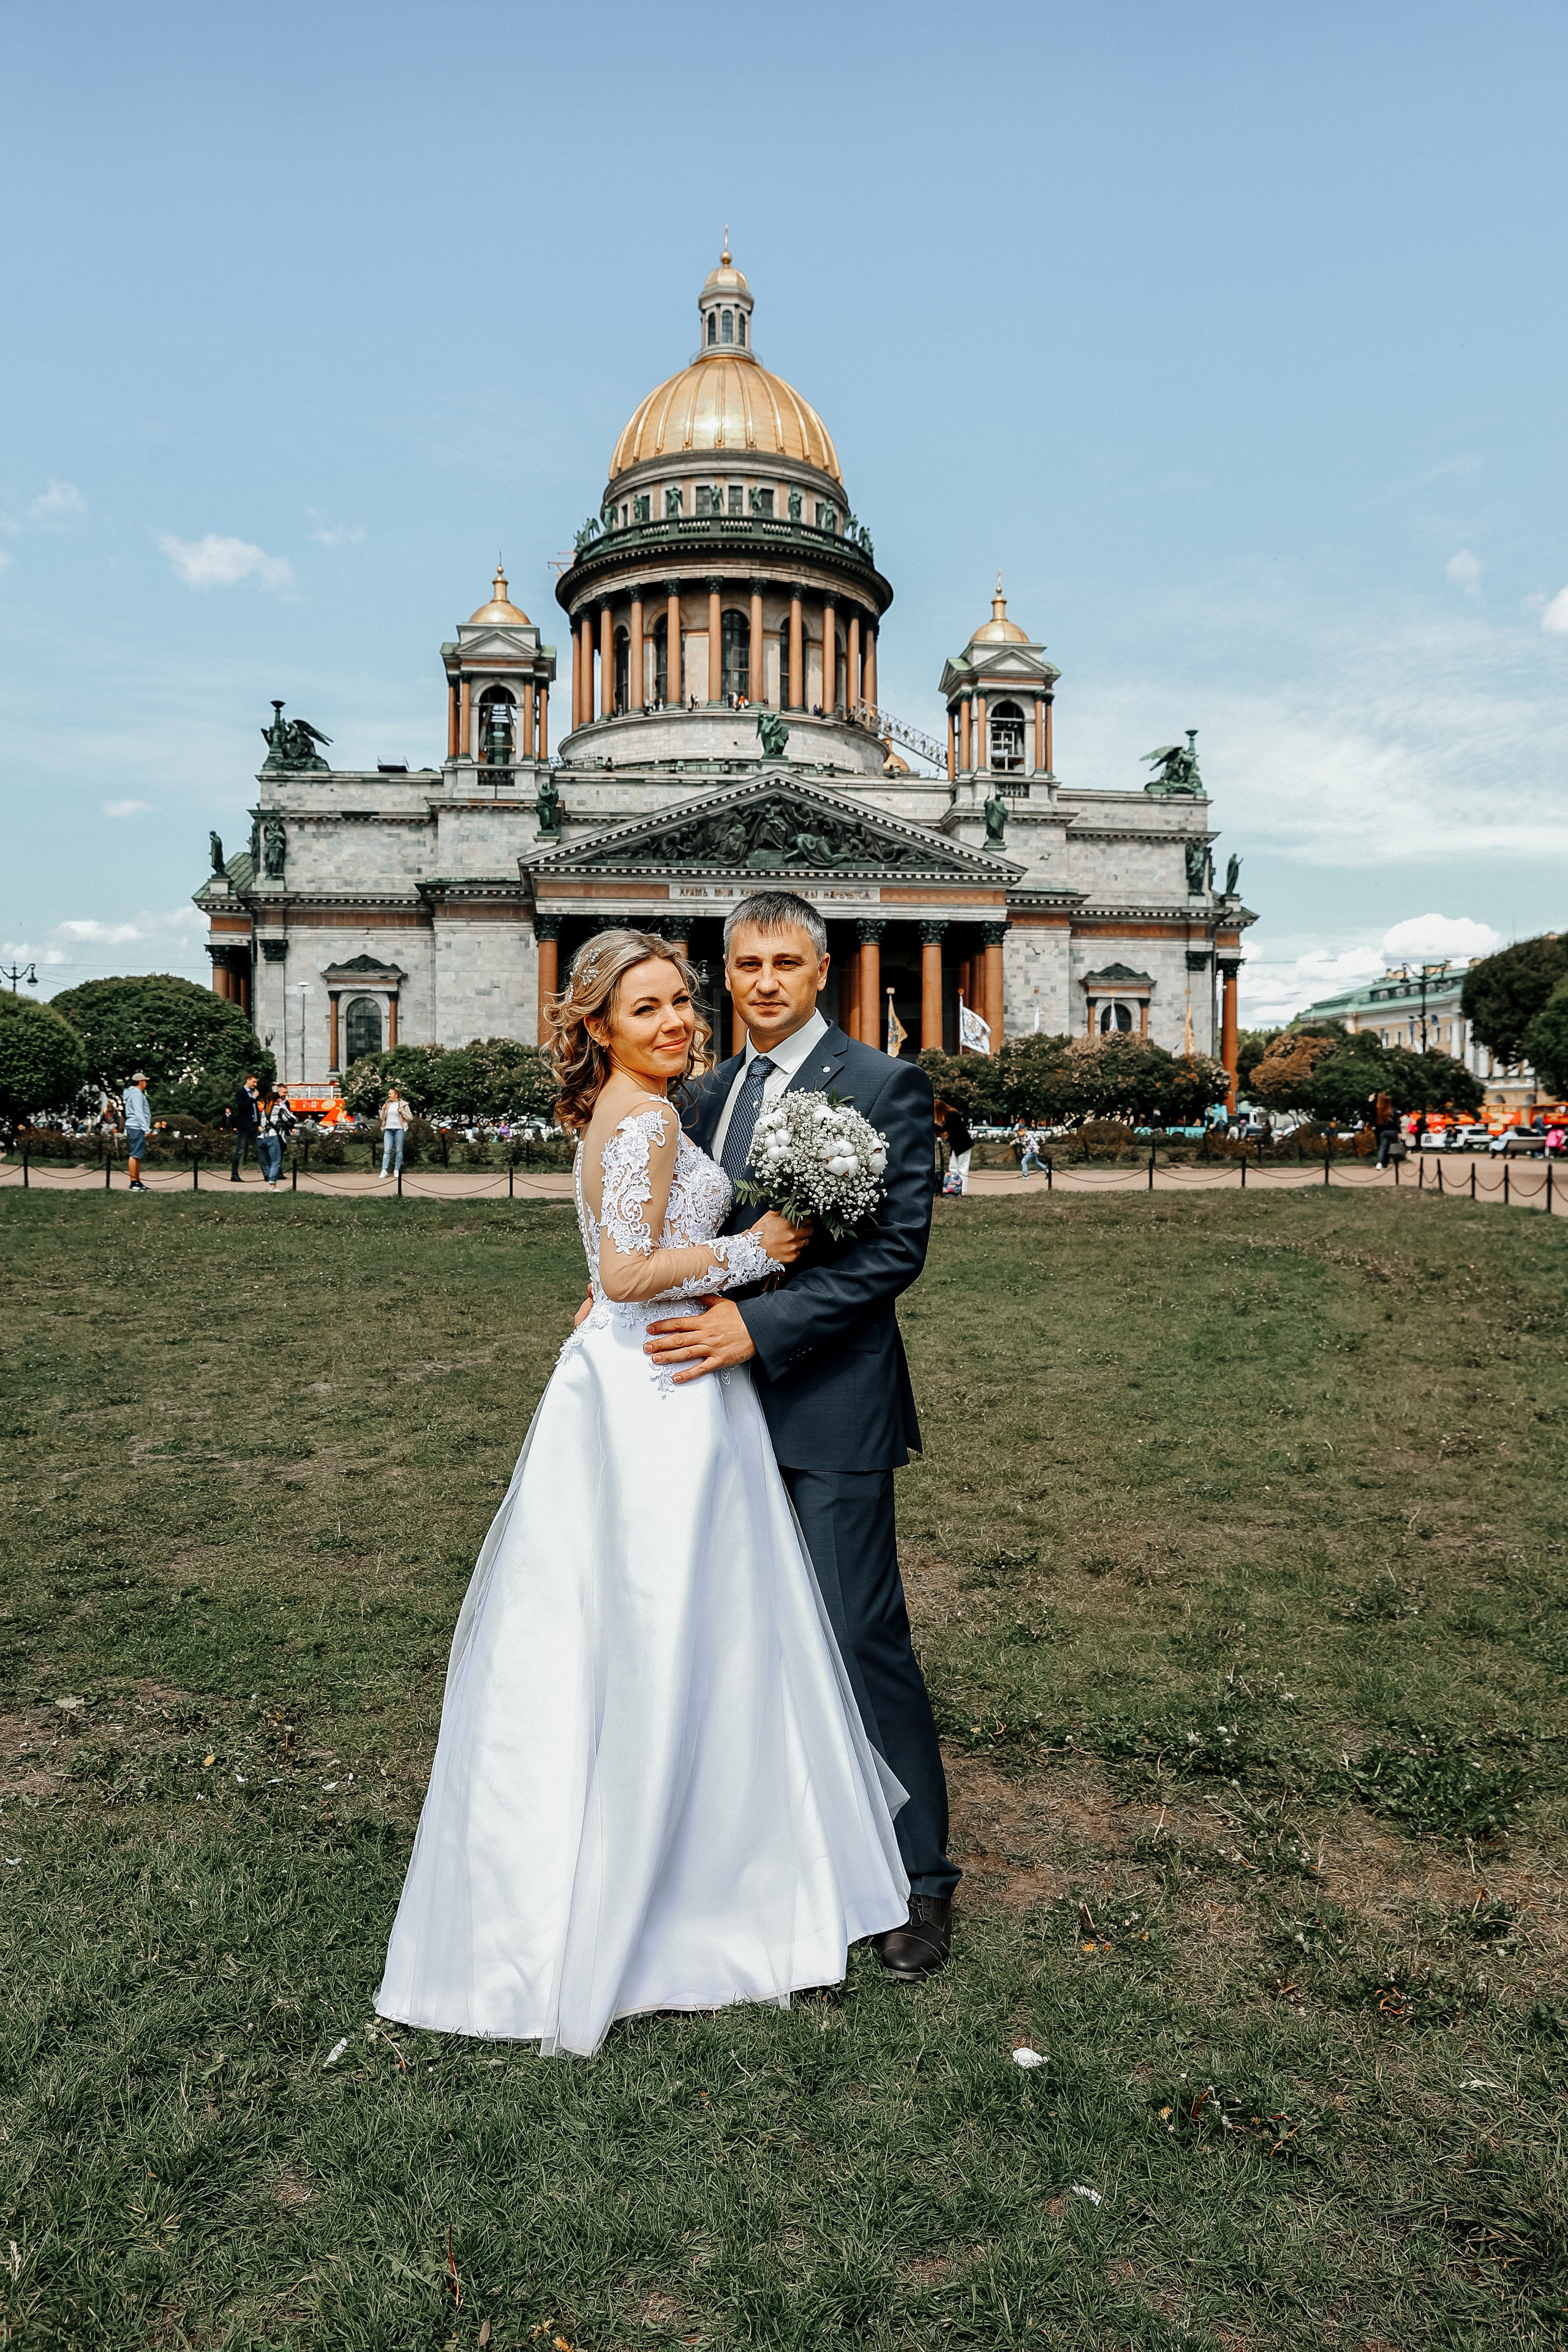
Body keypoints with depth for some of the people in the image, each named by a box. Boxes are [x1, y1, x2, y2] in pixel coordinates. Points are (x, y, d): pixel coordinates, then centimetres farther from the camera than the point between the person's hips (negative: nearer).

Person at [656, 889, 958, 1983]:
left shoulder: (884, 1086, -9)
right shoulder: (710, 1093, 12)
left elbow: (896, 1249, -17)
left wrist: (758, 1327, -22)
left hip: (830, 1407, -7)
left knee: (864, 1639, 0)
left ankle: (922, 1880, 18)